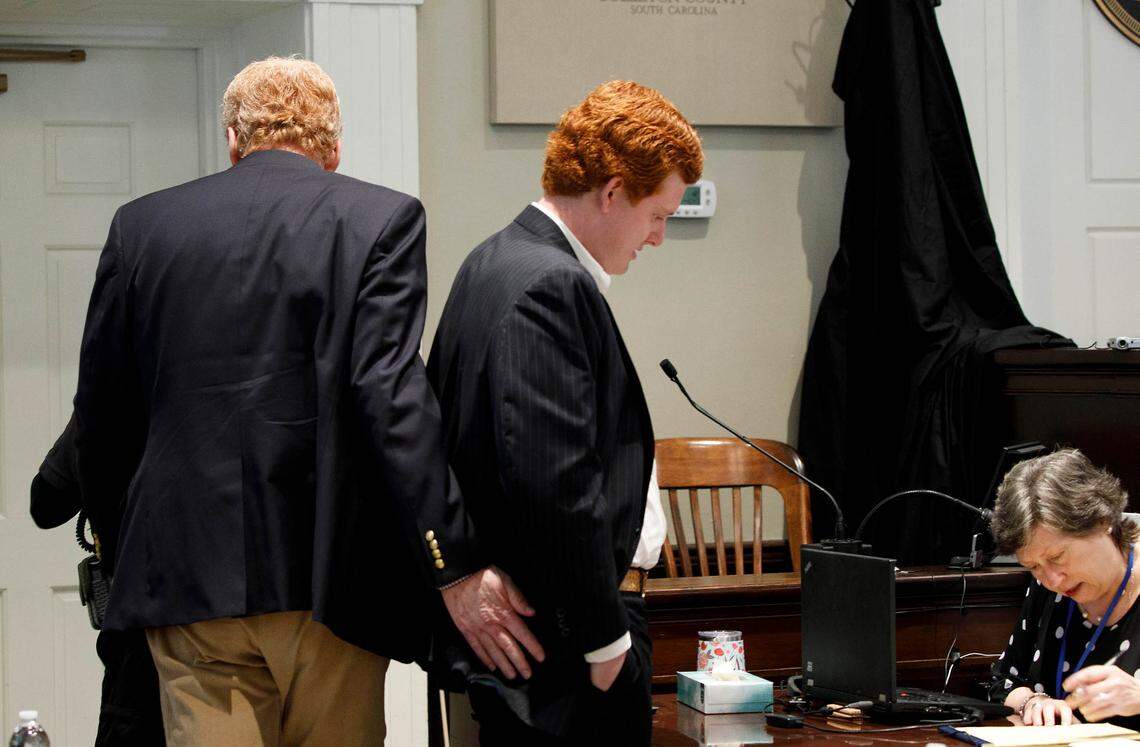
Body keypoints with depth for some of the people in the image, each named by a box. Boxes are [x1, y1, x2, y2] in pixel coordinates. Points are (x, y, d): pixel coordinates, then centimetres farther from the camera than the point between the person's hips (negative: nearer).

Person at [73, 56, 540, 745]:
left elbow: (100, 418, 11)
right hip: (329, 578, -2)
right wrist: (457, 566, -15)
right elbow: (392, 396, -14)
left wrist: (125, 558, 22)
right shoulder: (380, 219, -1)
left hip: (187, 579, 2)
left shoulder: (142, 225, 9)